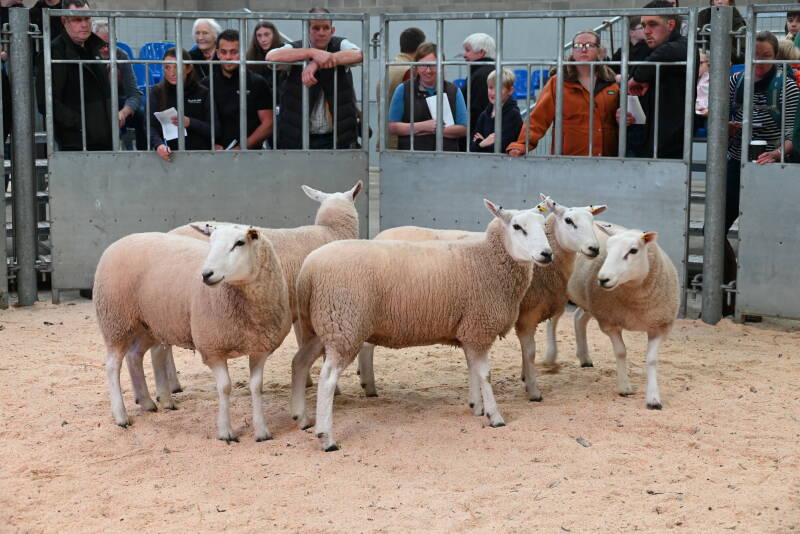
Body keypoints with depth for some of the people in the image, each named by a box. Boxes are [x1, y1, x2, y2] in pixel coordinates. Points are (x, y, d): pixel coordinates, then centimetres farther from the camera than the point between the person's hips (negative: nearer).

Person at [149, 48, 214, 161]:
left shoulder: (202, 93, 6)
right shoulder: (157, 92, 8)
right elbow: (151, 126, -3)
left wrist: (190, 123, -17)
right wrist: (158, 145, -24)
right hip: (168, 155, 1)